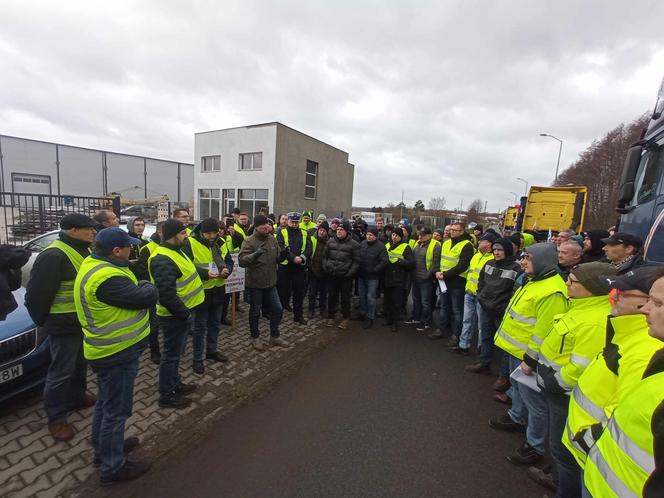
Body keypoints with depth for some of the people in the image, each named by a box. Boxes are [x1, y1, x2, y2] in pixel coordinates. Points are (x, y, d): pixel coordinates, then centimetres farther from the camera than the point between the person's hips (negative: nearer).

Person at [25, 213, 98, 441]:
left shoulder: (84, 251, 7)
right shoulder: (54, 256, -23)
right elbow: (37, 294, -19)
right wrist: (43, 322, -8)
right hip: (64, 326, -9)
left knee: (80, 364, 24)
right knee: (61, 371, 4)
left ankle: (77, 397, 44)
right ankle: (56, 418, 21)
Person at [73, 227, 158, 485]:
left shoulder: (93, 263, 3)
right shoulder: (107, 278, -31)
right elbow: (148, 297, -26)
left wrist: (137, 287, -8)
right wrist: (146, 286, -7)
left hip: (108, 349, 10)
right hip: (117, 353, -10)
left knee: (106, 403, 27)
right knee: (116, 409, 7)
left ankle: (104, 447, 47)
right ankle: (112, 466, 26)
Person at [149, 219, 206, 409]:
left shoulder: (176, 251, 9)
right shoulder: (163, 260, -26)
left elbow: (187, 273, 21)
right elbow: (166, 294, -31)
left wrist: (206, 273, 7)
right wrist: (184, 314, -23)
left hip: (182, 312, 10)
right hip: (175, 315, -10)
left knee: (175, 352, 23)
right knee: (171, 354, 6)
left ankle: (175, 383, 41)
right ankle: (167, 395, 23)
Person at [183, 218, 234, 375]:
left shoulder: (221, 243, 1)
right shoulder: (190, 243, -16)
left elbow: (229, 261, 9)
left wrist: (226, 270, -13)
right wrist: (204, 274, -28)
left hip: (218, 289, 6)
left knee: (215, 323, 19)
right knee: (200, 326, 6)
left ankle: (211, 351, 37)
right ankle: (197, 359, 23)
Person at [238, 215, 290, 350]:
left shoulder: (272, 239, 2)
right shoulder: (249, 241, -15)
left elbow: (277, 259, 11)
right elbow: (241, 261, -26)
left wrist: (282, 256, -12)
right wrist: (256, 254, -42)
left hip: (270, 283, 5)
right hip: (254, 284, -5)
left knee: (278, 309, 11)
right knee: (255, 312, 11)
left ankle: (274, 337, 30)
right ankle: (255, 338, 32)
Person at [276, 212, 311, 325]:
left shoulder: (304, 233, 10)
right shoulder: (282, 233, 1)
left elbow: (309, 248, 1)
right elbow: (282, 248, -13)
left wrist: (302, 257, -18)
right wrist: (293, 258, -23)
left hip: (300, 267, 3)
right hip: (284, 266, -3)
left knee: (299, 292, 9)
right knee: (283, 291, 6)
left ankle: (298, 315, 22)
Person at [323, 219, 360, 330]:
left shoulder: (354, 244, -6)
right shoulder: (330, 241, 6)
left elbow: (356, 261, -6)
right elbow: (325, 256, 13)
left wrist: (350, 273, -12)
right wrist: (325, 268, 4)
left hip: (345, 277, -3)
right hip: (331, 276, 3)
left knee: (345, 298, 9)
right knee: (331, 297, 13)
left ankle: (345, 318, 25)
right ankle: (331, 316, 29)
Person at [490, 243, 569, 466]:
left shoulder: (552, 292, -26)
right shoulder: (535, 281, 7)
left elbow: (544, 331, -26)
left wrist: (530, 359, -21)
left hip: (527, 354, -10)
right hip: (516, 348, 10)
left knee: (533, 400, 6)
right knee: (518, 388, 28)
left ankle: (534, 445, 22)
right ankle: (517, 417, 48)